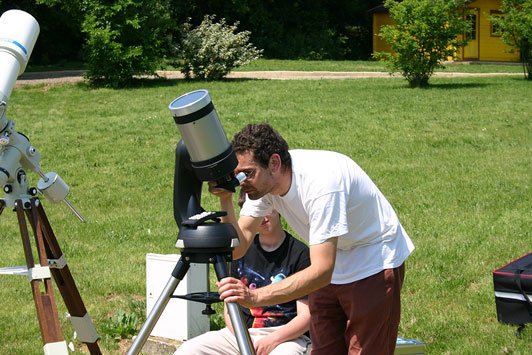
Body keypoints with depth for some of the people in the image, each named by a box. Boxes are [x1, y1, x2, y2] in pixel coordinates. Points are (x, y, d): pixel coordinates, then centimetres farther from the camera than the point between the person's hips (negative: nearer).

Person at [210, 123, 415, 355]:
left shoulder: (320, 180, -34)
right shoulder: (263, 181, -12)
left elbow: (322, 271, -38)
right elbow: (237, 248, -12)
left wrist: (255, 297, -47)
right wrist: (225, 199, -27)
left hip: (375, 266, -7)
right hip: (330, 270, 7)